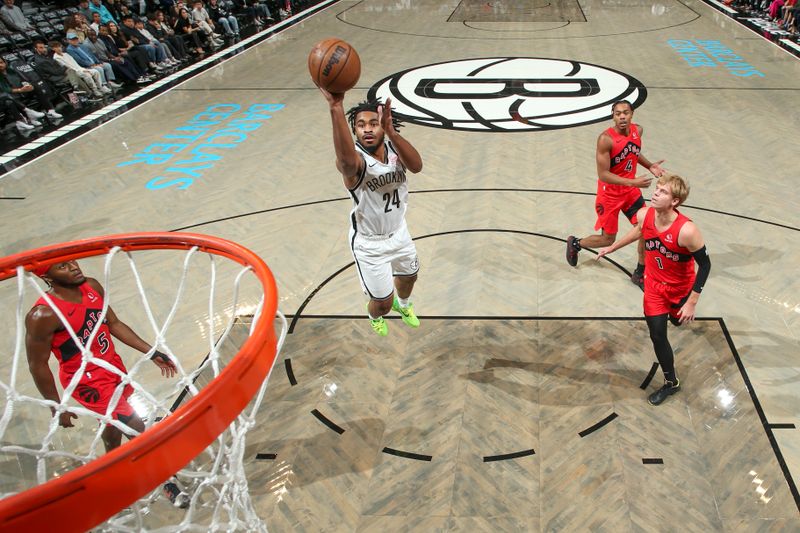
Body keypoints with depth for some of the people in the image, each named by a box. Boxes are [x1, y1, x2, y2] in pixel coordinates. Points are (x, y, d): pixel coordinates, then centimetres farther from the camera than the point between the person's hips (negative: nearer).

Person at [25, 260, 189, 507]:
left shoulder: (92, 287, -8)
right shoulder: (43, 315, -27)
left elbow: (114, 324, 3)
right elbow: (38, 365, -17)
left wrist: (152, 353, 1)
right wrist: (57, 407, -9)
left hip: (113, 366, 7)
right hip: (88, 382, -7)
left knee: (116, 422, 26)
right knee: (136, 429, -2)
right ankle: (165, 483, 16)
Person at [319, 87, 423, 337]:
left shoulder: (394, 148, -14)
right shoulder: (355, 159, -29)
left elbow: (416, 166, -37)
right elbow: (347, 161, -57)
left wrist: (391, 131, -53)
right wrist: (336, 108, -70)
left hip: (399, 232, 5)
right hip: (369, 243, -5)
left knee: (408, 276, 29)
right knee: (382, 302, 6)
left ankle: (403, 304, 66)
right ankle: (375, 317, 46)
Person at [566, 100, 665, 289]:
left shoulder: (637, 130, -4)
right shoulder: (606, 139, -25)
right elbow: (603, 174, -26)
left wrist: (649, 166, 2)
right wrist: (632, 182, -31)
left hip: (631, 190, 6)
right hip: (609, 194, -6)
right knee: (608, 239, 4)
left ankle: (640, 274, 20)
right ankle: (574, 243, 33)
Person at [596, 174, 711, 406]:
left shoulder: (686, 230, -35)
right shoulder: (644, 215, -21)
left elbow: (705, 264, -22)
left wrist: (692, 302, -19)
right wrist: (612, 247, 18)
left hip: (681, 287, -3)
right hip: (654, 284, 3)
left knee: (678, 320, 23)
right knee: (657, 335, 5)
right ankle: (671, 382, 29)